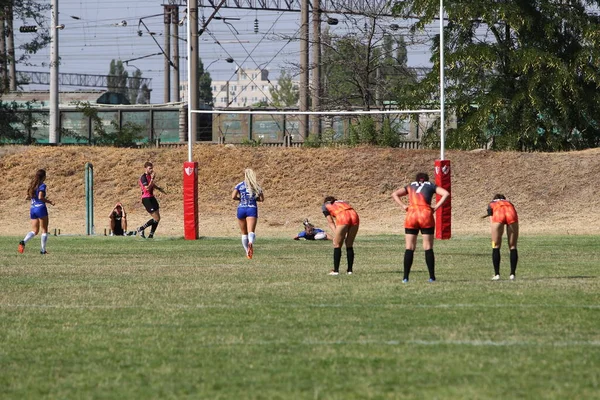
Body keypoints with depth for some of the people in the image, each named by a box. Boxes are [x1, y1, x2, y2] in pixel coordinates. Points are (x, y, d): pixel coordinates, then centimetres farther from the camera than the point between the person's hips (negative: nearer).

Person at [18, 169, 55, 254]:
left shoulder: (32, 185, 13)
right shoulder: (42, 185, -9)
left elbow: (27, 197, 14)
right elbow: (40, 197, -21)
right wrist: (49, 202, -9)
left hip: (32, 209, 7)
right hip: (41, 208, -7)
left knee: (34, 231, 9)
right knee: (44, 230, 5)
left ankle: (23, 241, -16)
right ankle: (43, 250, 4)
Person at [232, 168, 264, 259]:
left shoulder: (239, 185, 3)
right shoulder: (256, 186, 6)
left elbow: (233, 196, -9)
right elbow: (262, 199, 4)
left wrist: (241, 199, 9)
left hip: (241, 209, 1)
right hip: (252, 209, -1)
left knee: (244, 233, 16)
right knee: (251, 231, -16)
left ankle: (247, 251, 22)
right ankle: (251, 242, -47)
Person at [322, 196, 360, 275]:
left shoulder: (325, 206, 24)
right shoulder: (343, 202, 36)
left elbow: (330, 222, 13)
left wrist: (336, 234, 6)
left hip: (343, 218, -4)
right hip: (354, 216, 5)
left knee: (337, 245, 8)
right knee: (349, 245, 16)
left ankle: (336, 270, 7)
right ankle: (349, 270, 16)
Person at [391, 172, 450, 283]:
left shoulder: (410, 186, 20)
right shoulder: (431, 186, 15)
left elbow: (394, 194, 13)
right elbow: (446, 194, 2)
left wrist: (403, 206, 6)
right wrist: (436, 207, 2)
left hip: (411, 215, 1)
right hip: (426, 215, -1)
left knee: (409, 248, 4)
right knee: (428, 248, 4)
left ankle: (405, 277, -1)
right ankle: (432, 277, 4)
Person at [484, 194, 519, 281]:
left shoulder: (491, 204, 35)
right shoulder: (509, 203, 40)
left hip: (498, 215, -1)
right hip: (511, 214, 1)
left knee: (496, 247, 9)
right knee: (513, 246, 11)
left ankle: (497, 274, 6)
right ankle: (512, 274, 9)